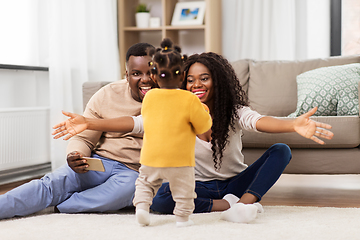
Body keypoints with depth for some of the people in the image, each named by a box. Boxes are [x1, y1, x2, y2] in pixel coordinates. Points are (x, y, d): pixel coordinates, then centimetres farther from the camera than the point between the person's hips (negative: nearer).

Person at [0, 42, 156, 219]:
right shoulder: (106, 96, 0)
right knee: (54, 182, -23)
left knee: (127, 186, -37)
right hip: (101, 163, 2)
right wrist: (75, 156, -20)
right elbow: (83, 140, 3)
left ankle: (60, 207, -27)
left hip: (134, 172, -2)